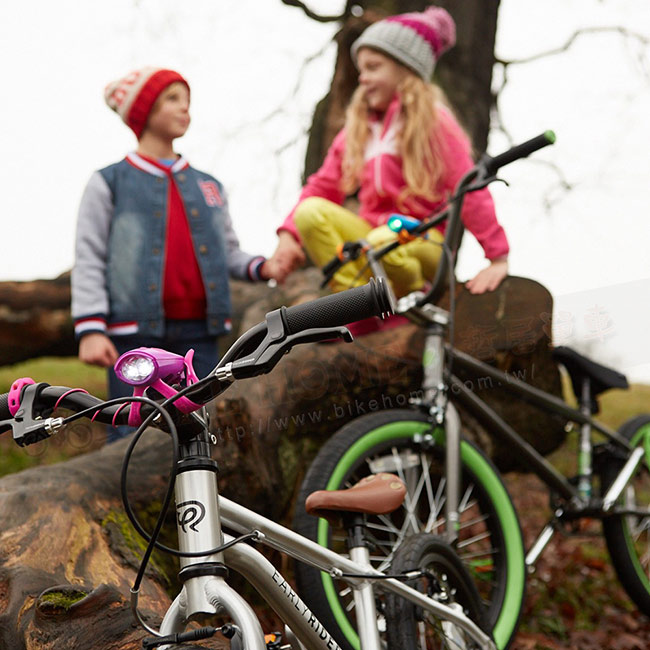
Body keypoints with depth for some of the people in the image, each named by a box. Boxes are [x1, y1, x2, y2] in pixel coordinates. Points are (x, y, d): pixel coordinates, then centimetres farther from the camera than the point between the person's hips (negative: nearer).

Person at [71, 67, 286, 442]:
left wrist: (262, 267, -3)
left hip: (198, 333, 4)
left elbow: (229, 253, 19)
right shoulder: (111, 183, 7)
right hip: (137, 332, -4)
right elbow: (89, 259, 0)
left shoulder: (209, 186, 21)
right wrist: (90, 329, -11)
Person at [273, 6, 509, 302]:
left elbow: (470, 190, -9)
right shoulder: (358, 128, 16)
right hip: (371, 232, 5)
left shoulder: (433, 121, -1)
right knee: (310, 212, -21)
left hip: (425, 243, -5)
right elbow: (324, 186, 11)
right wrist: (288, 234, -6)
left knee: (383, 244, -39)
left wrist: (498, 259, -17)